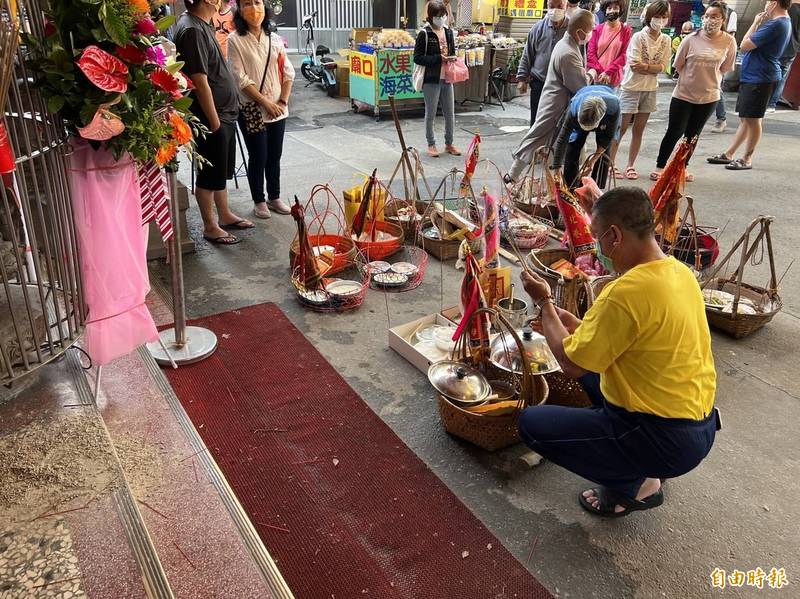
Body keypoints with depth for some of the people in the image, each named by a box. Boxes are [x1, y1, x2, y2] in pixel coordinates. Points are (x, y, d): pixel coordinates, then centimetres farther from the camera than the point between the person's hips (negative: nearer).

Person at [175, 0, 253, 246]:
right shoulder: (192, 30, -21)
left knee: (222, 171, 20)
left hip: (225, 114, 9)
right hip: (211, 117, -9)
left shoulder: (203, 24, 10)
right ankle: (210, 227, 17)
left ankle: (225, 216, 35)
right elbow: (200, 82, -23)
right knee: (209, 175, 4)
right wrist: (214, 122, -19)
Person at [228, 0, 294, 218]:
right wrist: (265, 101, -16)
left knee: (274, 156, 12)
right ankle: (259, 201, 18)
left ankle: (274, 197, 27)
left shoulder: (274, 39, 6)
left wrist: (283, 101, -3)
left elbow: (288, 72, 7)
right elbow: (240, 78, -13)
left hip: (277, 109, 4)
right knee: (258, 157, 2)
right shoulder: (235, 40, -8)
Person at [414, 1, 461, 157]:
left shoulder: (449, 32, 9)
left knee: (450, 113, 9)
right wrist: (438, 58, -19)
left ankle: (449, 144, 23)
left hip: (447, 79, 5)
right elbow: (417, 58, -11)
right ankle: (431, 144, 18)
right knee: (430, 114, 5)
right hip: (431, 80, -5)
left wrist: (452, 58, -3)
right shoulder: (424, 34, -8)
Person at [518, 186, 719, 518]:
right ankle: (642, 469, 21)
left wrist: (544, 303, -5)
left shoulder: (627, 292, -27)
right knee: (593, 365, 27)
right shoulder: (679, 271, 1)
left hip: (669, 441, -9)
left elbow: (570, 363, -17)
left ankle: (633, 485, 8)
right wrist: (579, 326, 8)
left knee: (532, 424, -3)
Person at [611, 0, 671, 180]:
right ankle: (610, 163, 6)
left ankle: (630, 166, 14)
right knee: (621, 127, -2)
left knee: (639, 129, 8)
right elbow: (635, 66, -15)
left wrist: (645, 66, -19)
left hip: (650, 90, 5)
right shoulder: (638, 37, -9)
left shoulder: (666, 40, 4)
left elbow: (663, 66, -4)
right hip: (631, 87, -4)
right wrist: (654, 69, -11)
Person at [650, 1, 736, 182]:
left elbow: (725, 68, 5)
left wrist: (707, 78, 5)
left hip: (709, 96, 2)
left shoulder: (729, 41, -6)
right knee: (674, 133, 1)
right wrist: (689, 79, 8)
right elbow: (678, 65, 0)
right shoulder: (691, 39, -10)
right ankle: (660, 166, 14)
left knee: (693, 134, 14)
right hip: (684, 93, -2)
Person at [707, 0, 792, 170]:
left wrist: (756, 23, -7)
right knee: (745, 118, 13)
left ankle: (747, 159, 7)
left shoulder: (775, 24, -20)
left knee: (752, 119, -1)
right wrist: (760, 23, 6)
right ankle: (729, 154, 20)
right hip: (752, 77, 10)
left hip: (759, 79, -10)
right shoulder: (783, 22, 14)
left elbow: (745, 45, -18)